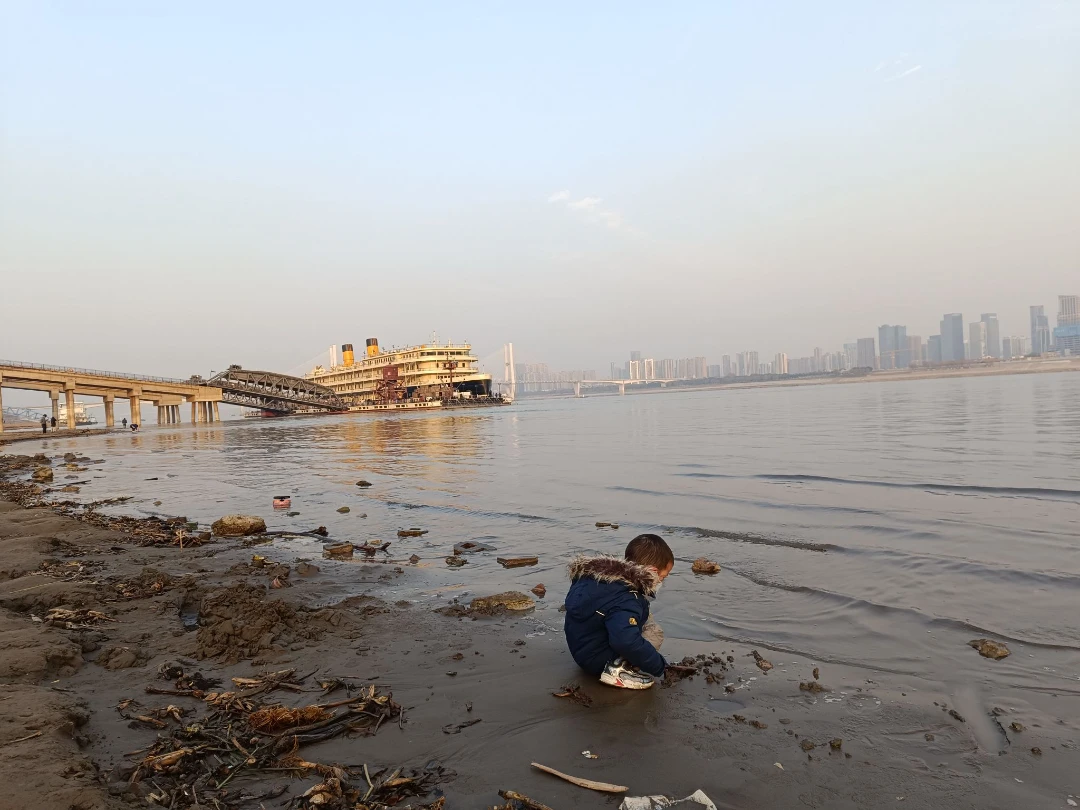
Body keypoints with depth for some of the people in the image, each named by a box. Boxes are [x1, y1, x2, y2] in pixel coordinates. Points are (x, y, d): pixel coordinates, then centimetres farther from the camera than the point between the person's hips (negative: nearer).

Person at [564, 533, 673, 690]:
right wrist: (659, 666, -27)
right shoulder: (626, 601, -29)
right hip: (597, 661, -9)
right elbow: (628, 642, -41)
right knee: (654, 632, -8)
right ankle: (619, 668, -19)